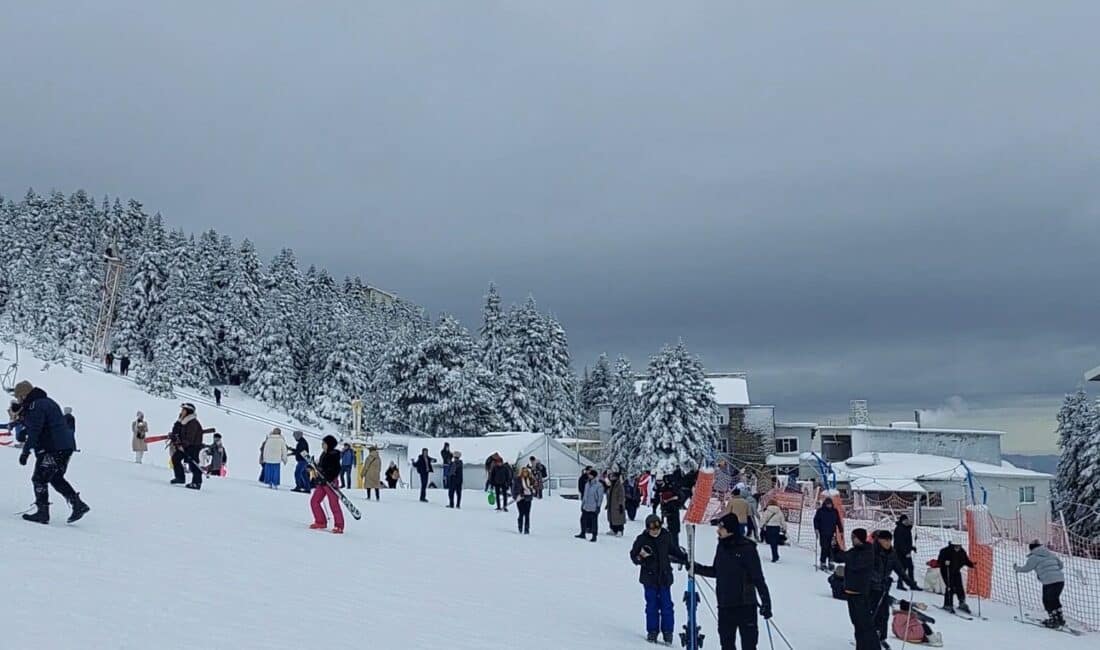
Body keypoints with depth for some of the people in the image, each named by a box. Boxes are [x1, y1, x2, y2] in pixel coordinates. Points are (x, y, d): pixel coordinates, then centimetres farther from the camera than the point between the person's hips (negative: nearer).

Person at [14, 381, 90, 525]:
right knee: (56, 478, 19)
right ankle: (78, 505, 13)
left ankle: (42, 512, 2)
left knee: (39, 479, 0)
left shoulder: (36, 406, -12)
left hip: (52, 450, -10)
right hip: (66, 446, 10)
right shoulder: (47, 402, 20)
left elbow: (34, 431, -20)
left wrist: (26, 451, -20)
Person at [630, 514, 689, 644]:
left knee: (666, 605, 3)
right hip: (649, 577, -1)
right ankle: (652, 631, 18)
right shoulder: (642, 539, -10)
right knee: (652, 605, 6)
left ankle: (668, 631, 14)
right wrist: (640, 557, -26)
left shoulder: (666, 536, -2)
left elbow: (674, 550, 15)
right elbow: (633, 555, -5)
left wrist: (685, 558, 7)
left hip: (664, 577, 1)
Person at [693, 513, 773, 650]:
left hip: (745, 606, -6)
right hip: (725, 606, 7)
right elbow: (715, 572, 18)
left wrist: (766, 602, -15)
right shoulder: (722, 547, 5)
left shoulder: (746, 549, -14)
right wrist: (696, 568, 8)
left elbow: (758, 578, -13)